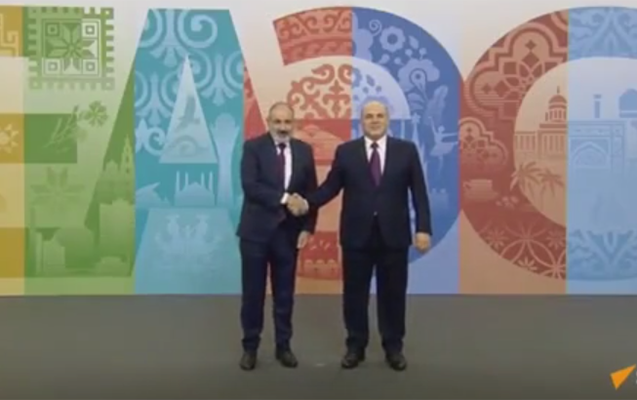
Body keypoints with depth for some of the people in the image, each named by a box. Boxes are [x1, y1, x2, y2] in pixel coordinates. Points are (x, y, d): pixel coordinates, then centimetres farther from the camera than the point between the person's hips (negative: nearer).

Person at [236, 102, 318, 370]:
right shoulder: (253, 147, -5)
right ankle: (250, 347, 19)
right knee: (253, 293, 5)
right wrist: (283, 198, -23)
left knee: (284, 293, 10)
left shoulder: (304, 150, 5)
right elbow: (250, 186, -17)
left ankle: (283, 346, 23)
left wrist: (308, 227, -4)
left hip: (289, 231, 3)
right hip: (256, 230, -3)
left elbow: (311, 192, 5)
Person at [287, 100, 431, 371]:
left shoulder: (406, 150, 3)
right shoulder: (345, 152, 3)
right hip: (357, 235, 0)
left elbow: (419, 192, 0)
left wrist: (423, 228, -7)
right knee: (355, 294, 8)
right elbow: (330, 187, 1)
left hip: (394, 235, 0)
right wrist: (307, 203, -16)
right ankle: (355, 346, 23)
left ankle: (393, 348, 23)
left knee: (393, 294, 9)